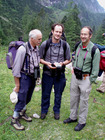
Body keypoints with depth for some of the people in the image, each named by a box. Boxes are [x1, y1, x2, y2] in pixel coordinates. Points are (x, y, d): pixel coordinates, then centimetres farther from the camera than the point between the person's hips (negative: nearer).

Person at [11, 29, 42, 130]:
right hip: (24, 77, -7)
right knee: (21, 99, 2)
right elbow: (16, 69, -17)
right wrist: (17, 85, -14)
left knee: (28, 99, 19)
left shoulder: (36, 48, 2)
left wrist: (36, 77, 14)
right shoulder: (22, 49, -20)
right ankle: (14, 119, 23)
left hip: (33, 77, 7)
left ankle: (22, 113, 42)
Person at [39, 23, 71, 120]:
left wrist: (62, 63, -16)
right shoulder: (45, 44, -5)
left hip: (60, 74, 1)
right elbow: (40, 58, 1)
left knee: (58, 94, 15)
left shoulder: (65, 45, -3)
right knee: (45, 94, 13)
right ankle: (44, 110, 37)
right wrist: (47, 63, -18)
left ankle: (56, 111, 39)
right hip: (47, 73, 0)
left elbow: (68, 60, 5)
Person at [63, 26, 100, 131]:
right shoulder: (78, 46, 4)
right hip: (75, 76, 6)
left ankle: (82, 121, 26)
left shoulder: (94, 50, -13)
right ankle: (73, 117, 36)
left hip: (85, 78, -6)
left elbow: (95, 68, -10)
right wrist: (74, 69, 14)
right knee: (73, 98, 16)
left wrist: (91, 81, -10)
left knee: (83, 101, 7)